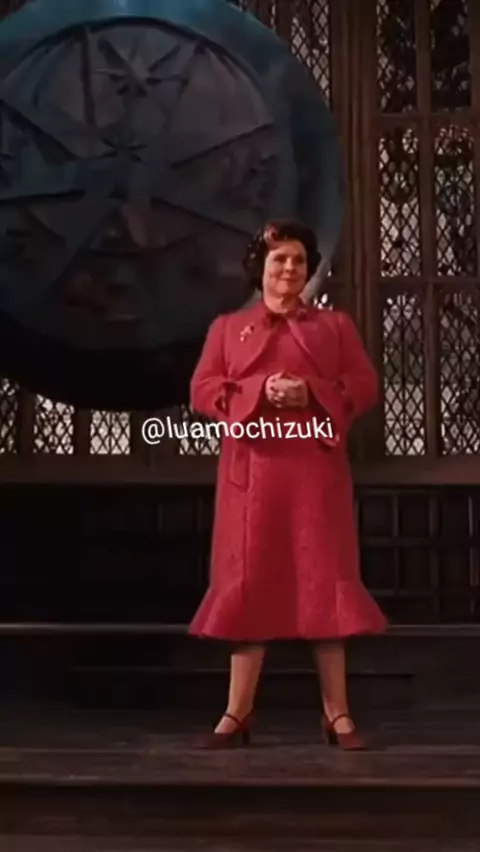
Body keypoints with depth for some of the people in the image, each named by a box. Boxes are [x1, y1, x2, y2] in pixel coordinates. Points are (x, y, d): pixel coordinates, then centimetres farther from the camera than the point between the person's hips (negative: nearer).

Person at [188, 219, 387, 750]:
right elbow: (202, 390, 4)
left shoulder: (335, 325, 14)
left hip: (315, 469, 0)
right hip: (252, 471, 0)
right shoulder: (227, 327, 14)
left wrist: (312, 393, -12)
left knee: (324, 583, -2)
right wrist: (259, 391, -12)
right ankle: (238, 714, 5)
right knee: (249, 585, -1)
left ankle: (337, 714, 5)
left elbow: (365, 386, 6)